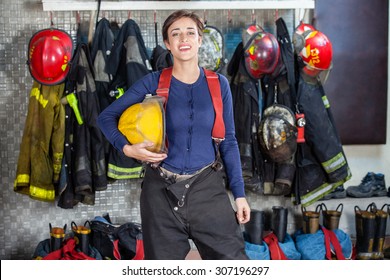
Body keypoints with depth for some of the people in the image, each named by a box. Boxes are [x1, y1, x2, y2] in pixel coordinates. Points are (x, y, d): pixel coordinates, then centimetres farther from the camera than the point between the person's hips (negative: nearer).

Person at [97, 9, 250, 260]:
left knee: (233, 257, -5)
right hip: (163, 190, 0)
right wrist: (128, 149, -14)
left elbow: (228, 141, 6)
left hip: (207, 186, 1)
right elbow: (106, 117, 3)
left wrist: (239, 194, 3)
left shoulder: (218, 84, 3)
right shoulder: (154, 82, -2)